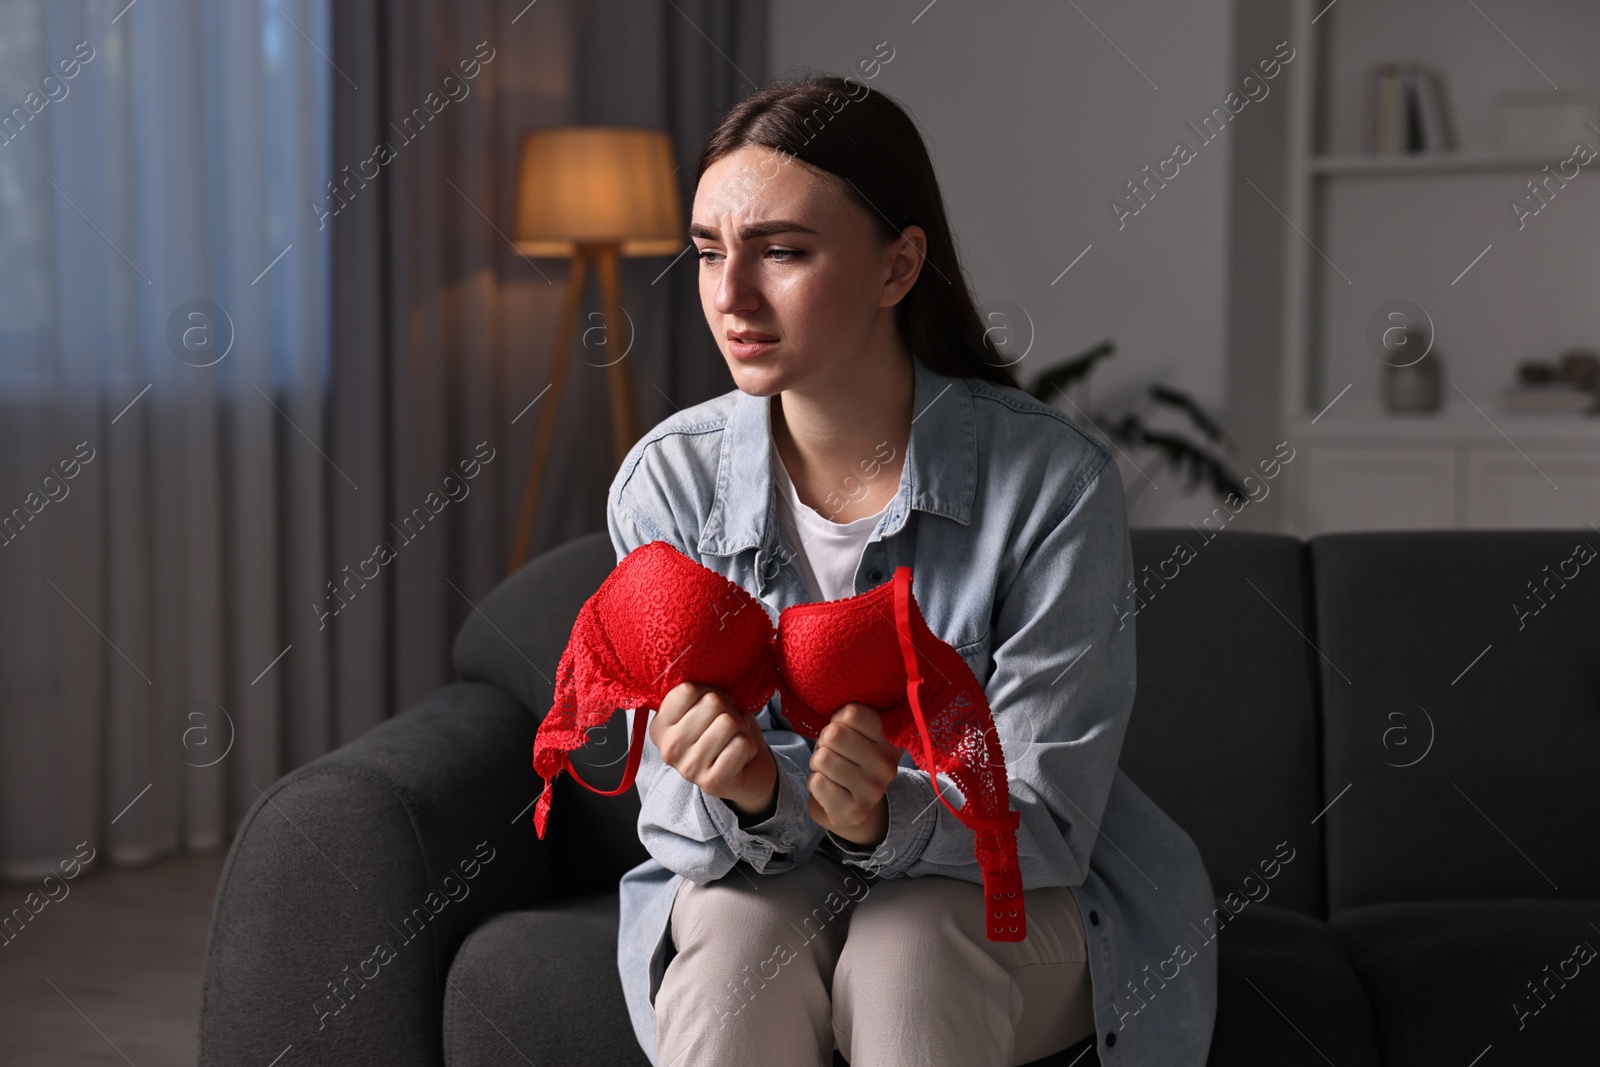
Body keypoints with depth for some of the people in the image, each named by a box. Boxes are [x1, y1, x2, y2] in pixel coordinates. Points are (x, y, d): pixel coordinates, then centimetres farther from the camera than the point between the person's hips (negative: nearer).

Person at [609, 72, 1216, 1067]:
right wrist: (746, 803, -33)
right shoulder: (666, 482, -11)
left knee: (908, 951, -33)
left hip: (1007, 895, -1)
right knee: (734, 944, -30)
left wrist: (886, 819, -37)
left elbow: (1041, 818, -16)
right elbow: (681, 813, -9)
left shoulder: (1054, 480, -19)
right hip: (765, 879, 2)